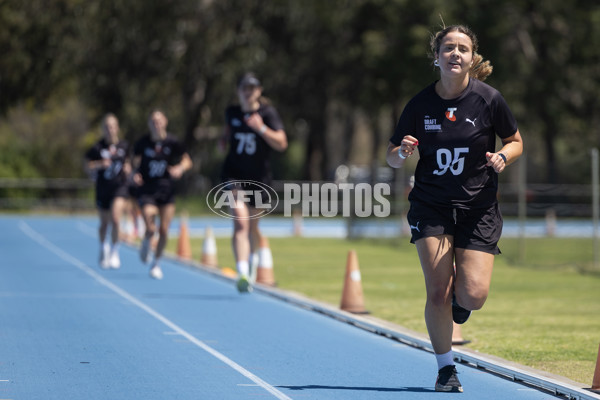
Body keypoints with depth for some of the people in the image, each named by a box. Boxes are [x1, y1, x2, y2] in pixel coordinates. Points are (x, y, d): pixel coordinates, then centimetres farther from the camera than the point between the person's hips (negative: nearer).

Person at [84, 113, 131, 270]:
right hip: (103, 188, 0)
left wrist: (128, 168, -4)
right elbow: (88, 167, -2)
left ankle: (114, 251, -3)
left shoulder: (124, 146, 1)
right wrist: (100, 165, -20)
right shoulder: (97, 148, -5)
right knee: (104, 223, 12)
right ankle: (104, 249, 38)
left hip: (120, 187, 0)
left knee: (116, 219, -19)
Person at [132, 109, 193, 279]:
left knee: (164, 231, 2)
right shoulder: (142, 143, -6)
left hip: (166, 189, 1)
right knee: (151, 229, -15)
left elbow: (187, 160, 5)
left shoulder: (172, 142, -6)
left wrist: (180, 168, -16)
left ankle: (156, 263, 24)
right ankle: (145, 244, 23)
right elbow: (136, 163, 6)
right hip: (147, 190, -1)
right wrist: (136, 175, -14)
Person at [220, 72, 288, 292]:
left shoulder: (268, 113, -7)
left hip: (258, 176, 0)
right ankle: (243, 273, -30)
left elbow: (281, 144, -15)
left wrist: (261, 128, -29)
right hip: (234, 174, 0)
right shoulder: (232, 112, 3)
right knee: (240, 221, -20)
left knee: (252, 225, 16)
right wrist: (226, 137, 3)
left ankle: (251, 257, 49)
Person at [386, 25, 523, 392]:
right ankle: (446, 369, 8)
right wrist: (403, 152, -17)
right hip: (431, 206, 0)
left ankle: (459, 299, 28)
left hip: (478, 207, 0)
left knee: (474, 295, -10)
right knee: (438, 292, -10)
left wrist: (502, 158, -14)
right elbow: (392, 157, 7)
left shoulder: (488, 99, -6)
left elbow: (516, 142, 7)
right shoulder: (420, 104, -3)